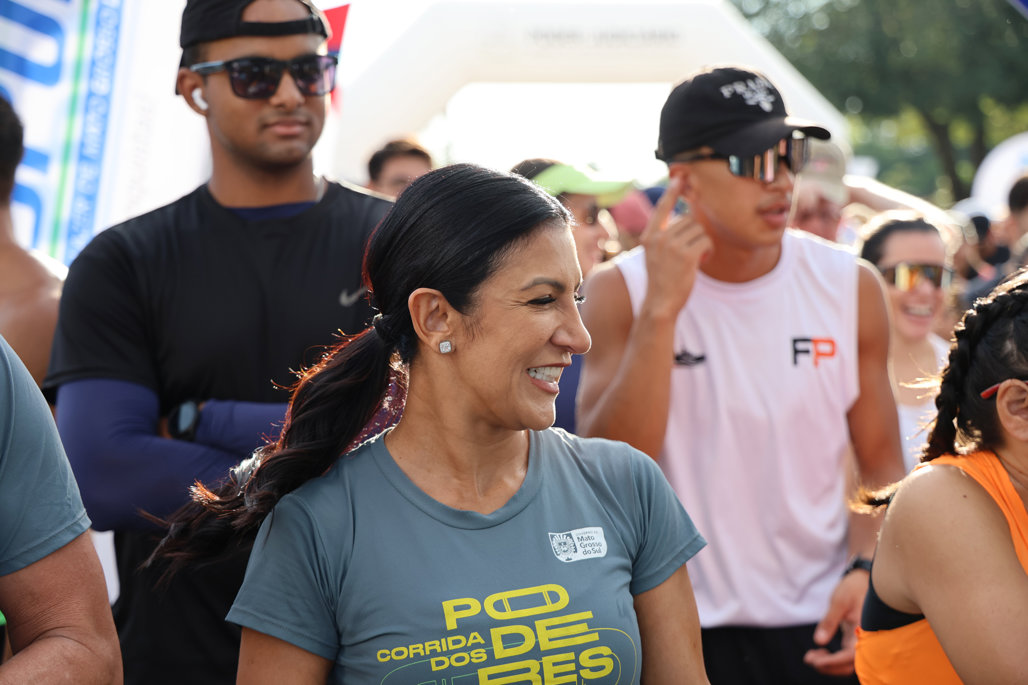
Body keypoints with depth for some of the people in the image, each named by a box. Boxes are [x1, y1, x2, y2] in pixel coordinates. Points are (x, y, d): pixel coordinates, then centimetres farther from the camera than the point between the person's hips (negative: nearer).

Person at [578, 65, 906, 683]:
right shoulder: (620, 292, -6)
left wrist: (866, 571, -11)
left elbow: (883, 466, 5)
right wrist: (660, 310, -22)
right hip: (676, 630, -1)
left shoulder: (851, 287, -1)